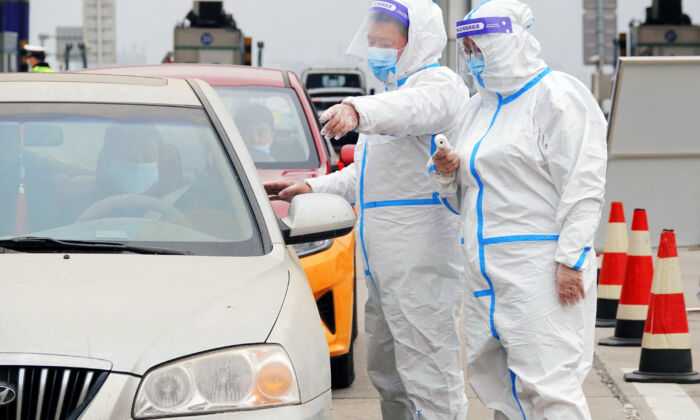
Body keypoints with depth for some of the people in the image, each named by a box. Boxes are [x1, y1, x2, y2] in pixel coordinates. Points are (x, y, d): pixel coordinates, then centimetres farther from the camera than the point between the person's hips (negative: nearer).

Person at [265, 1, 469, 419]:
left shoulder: (440, 83, -8)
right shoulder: (394, 90, 25)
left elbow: (412, 108, -35)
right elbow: (361, 176, 33)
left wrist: (357, 110, -53)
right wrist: (312, 189, 20)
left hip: (422, 261, -11)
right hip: (384, 266, 11)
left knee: (429, 376, -12)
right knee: (387, 372, 16)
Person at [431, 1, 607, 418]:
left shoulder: (557, 96, -7)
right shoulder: (479, 106, 19)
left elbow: (583, 187, -14)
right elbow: (467, 189, 27)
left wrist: (571, 260, -20)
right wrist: (447, 172, 4)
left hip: (539, 267, -9)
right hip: (486, 270, 9)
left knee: (545, 383, -14)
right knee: (492, 377, 9)